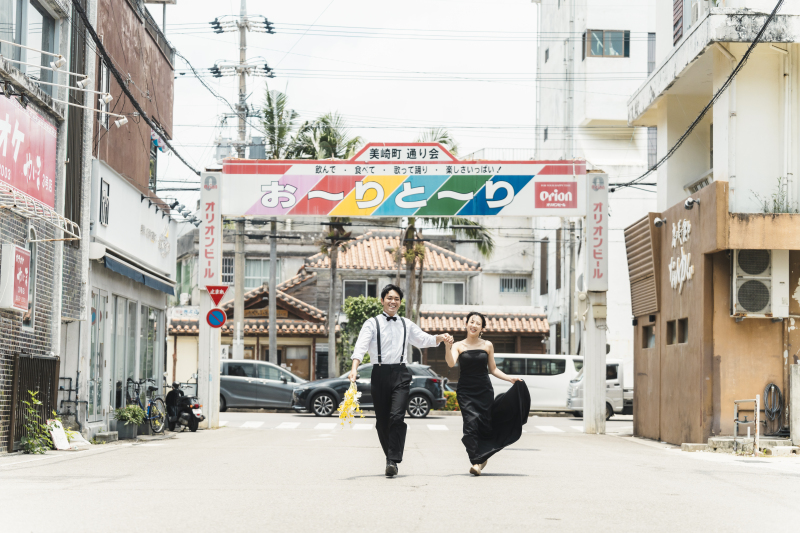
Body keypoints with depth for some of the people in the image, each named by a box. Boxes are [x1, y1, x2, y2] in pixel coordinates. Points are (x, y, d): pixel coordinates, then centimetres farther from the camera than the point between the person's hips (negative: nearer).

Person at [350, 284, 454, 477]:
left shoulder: (407, 325, 16)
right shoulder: (372, 323, 4)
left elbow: (423, 339, 22)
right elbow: (361, 346, -8)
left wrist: (441, 337, 1)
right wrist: (354, 368, -24)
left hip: (400, 374, 1)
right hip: (380, 374, -1)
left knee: (397, 416, -15)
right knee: (382, 420, 4)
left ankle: (393, 461, -17)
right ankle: (391, 457, 20)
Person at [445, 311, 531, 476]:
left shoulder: (487, 346, 8)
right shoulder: (458, 346, 3)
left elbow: (493, 369, 14)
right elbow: (451, 363, -14)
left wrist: (510, 378, 4)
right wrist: (447, 347, -28)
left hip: (484, 390, 2)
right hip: (466, 391, -2)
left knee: (485, 424, 1)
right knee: (471, 423, -15)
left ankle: (482, 457, 22)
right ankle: (476, 461, -12)